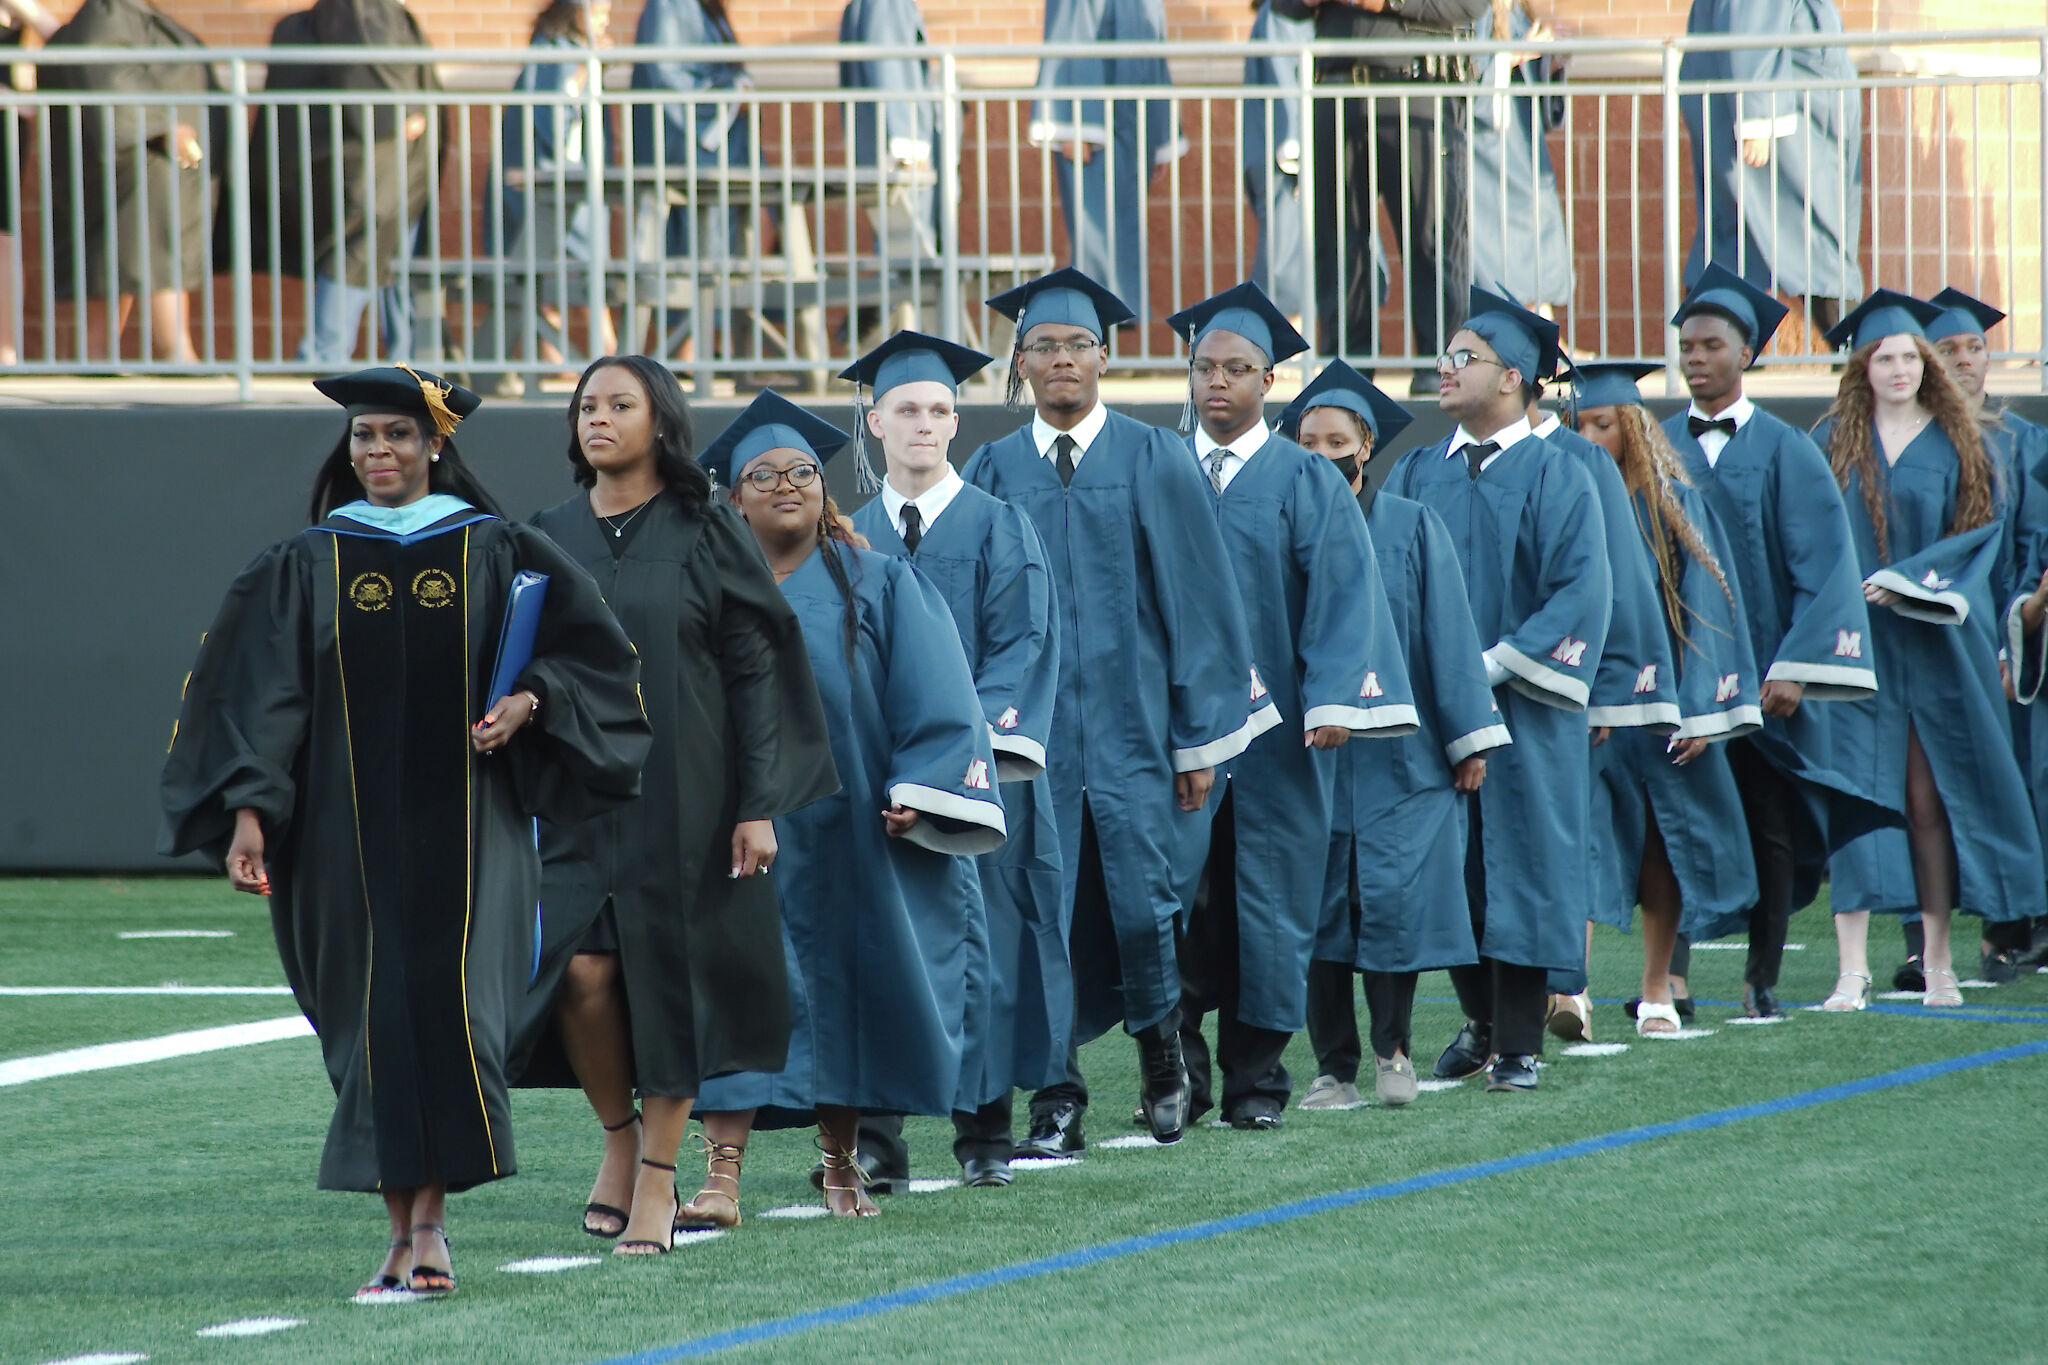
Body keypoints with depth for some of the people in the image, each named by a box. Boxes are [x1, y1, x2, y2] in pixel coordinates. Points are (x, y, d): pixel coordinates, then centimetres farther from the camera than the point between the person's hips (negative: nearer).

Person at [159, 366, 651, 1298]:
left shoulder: (495, 554, 6)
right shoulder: (307, 567, 7)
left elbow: (587, 651, 5)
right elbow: (260, 695, 3)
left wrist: (526, 703, -14)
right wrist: (247, 812, -8)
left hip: (463, 825, -1)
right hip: (349, 829, 1)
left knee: (452, 1005, -12)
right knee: (372, 1020, 0)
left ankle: (430, 1216, -8)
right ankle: (405, 1229, 7)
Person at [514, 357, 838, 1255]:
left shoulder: (706, 537, -2)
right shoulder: (547, 540, 8)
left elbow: (757, 670, -4)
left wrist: (759, 805, -10)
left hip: (680, 797, -3)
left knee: (666, 976, -2)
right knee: (580, 971, -10)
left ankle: (657, 1178, 8)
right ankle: (618, 1136, 14)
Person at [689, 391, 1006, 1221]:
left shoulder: (879, 586, 5)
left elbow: (931, 702, 0)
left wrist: (916, 793, -11)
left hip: (850, 834, 0)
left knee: (846, 990, 5)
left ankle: (841, 1160, 20)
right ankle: (722, 1176, -15)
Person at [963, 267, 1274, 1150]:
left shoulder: (1154, 462, 2)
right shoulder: (993, 473, 7)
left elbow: (1196, 601, 1)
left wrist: (1201, 738, -3)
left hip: (1129, 722, -1)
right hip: (1027, 727, 1)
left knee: (1139, 900, -6)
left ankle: (1161, 1046, 22)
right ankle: (1056, 1101, 5)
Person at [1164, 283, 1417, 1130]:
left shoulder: (1305, 482, 3)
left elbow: (1342, 592, -4)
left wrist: (1332, 702, -16)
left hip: (1273, 726, -1)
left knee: (1266, 893, 3)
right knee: (1173, 884, -10)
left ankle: (1256, 1073, 12)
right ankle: (1183, 1065, -1)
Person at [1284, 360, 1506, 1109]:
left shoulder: (1414, 529, 3)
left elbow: (1449, 634, 3)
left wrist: (1469, 737, -1)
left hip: (1397, 757, -1)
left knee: (1392, 899, -7)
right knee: (1320, 905, 0)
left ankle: (1392, 1048, 11)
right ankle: (1334, 1068, 8)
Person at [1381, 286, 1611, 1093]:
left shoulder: (1556, 479, -3)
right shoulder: (1416, 476, 11)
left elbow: (1582, 591, -10)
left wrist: (1499, 662, -17)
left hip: (1520, 711, -4)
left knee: (1519, 866, -2)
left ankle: (1518, 1047, 3)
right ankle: (1481, 1020, 25)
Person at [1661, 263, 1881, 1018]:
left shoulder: (1785, 453, 0)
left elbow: (1823, 567, -5)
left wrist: (1795, 667, -15)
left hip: (1760, 675, -2)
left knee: (1768, 831, 3)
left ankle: (1762, 981, 11)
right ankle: (1671, 976, -3)